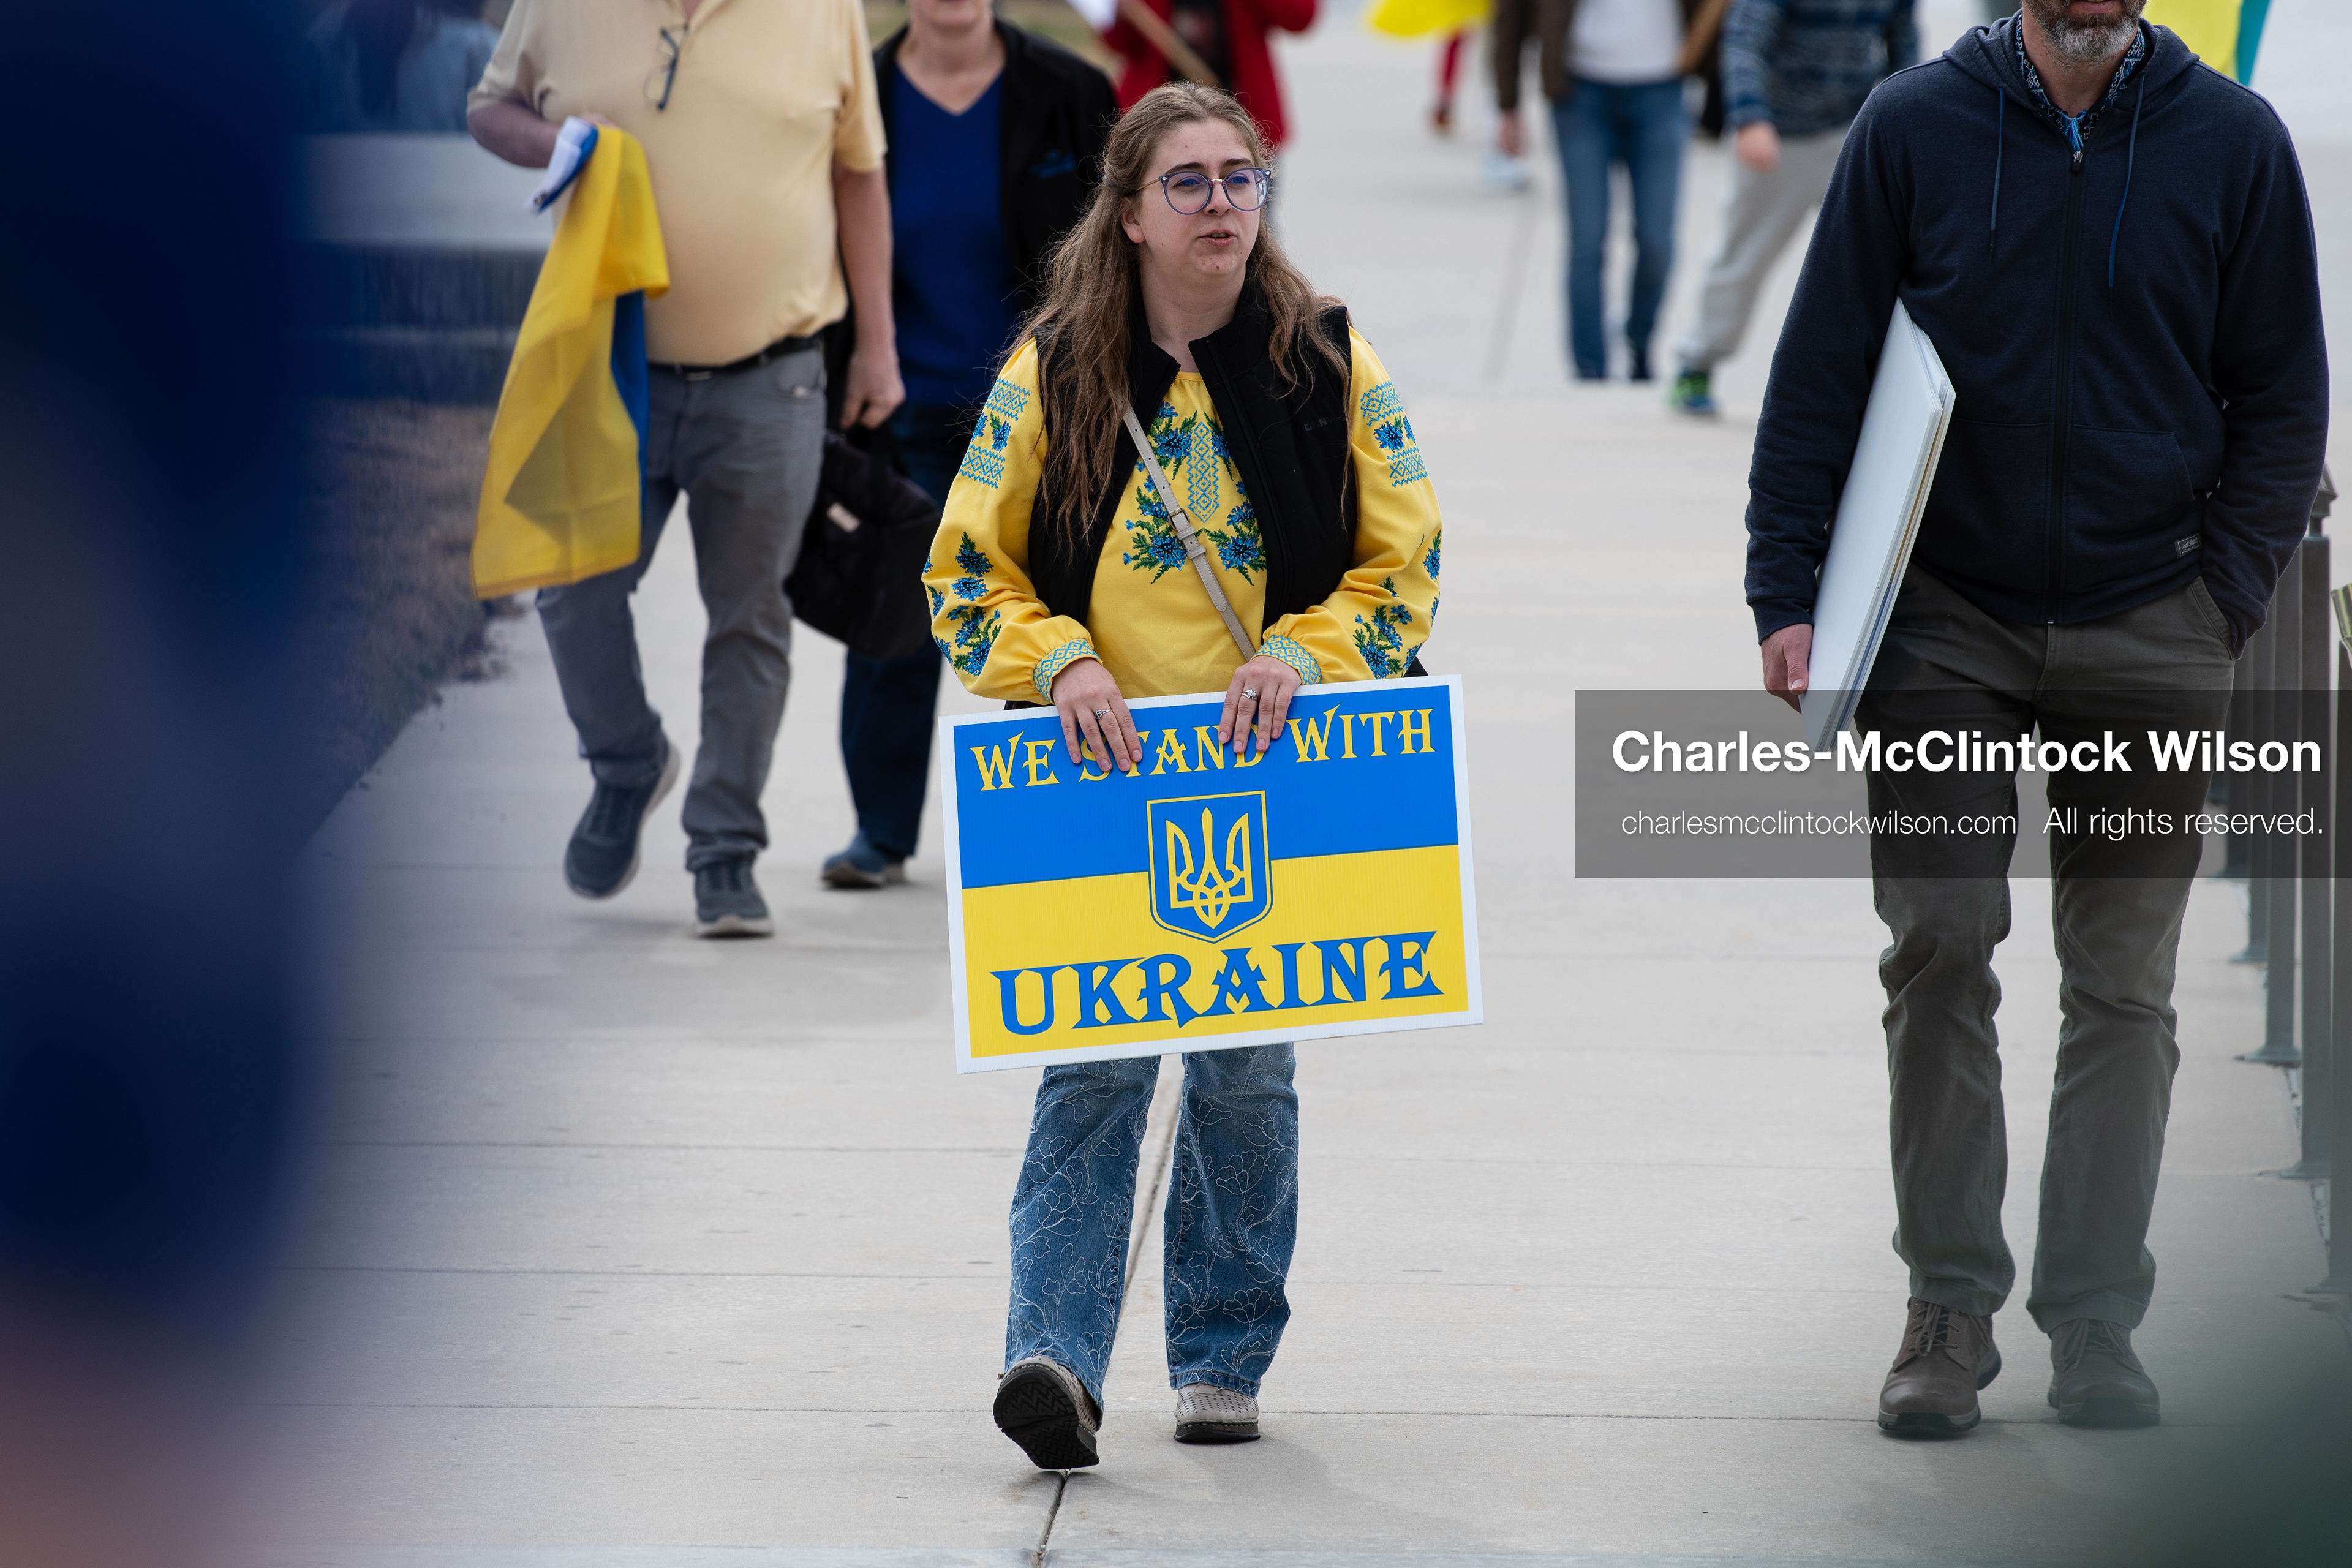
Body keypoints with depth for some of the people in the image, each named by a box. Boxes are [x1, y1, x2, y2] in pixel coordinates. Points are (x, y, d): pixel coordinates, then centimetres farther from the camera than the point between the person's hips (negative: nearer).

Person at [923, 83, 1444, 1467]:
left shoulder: (1330, 362, 2)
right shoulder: (1053, 370, 1)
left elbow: (1404, 563, 4)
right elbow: (969, 571, 5)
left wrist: (1302, 653, -13)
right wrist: (1058, 663, -13)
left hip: (1271, 776, 1)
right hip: (1102, 777, -1)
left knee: (1248, 1067, 8)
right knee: (1093, 1066, -11)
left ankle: (1225, 1359, 19)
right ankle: (1058, 1356, -16)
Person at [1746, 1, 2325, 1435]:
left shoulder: (2233, 144, 1)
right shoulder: (1913, 128, -1)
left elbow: (2282, 398, 7)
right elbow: (1819, 372, 2)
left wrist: (2221, 602, -1)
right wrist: (1787, 595, -5)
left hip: (2150, 631, 1)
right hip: (1946, 618, -1)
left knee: (2125, 983, 4)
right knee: (1939, 948, -6)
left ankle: (2098, 1316, 12)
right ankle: (1951, 1304, 2)